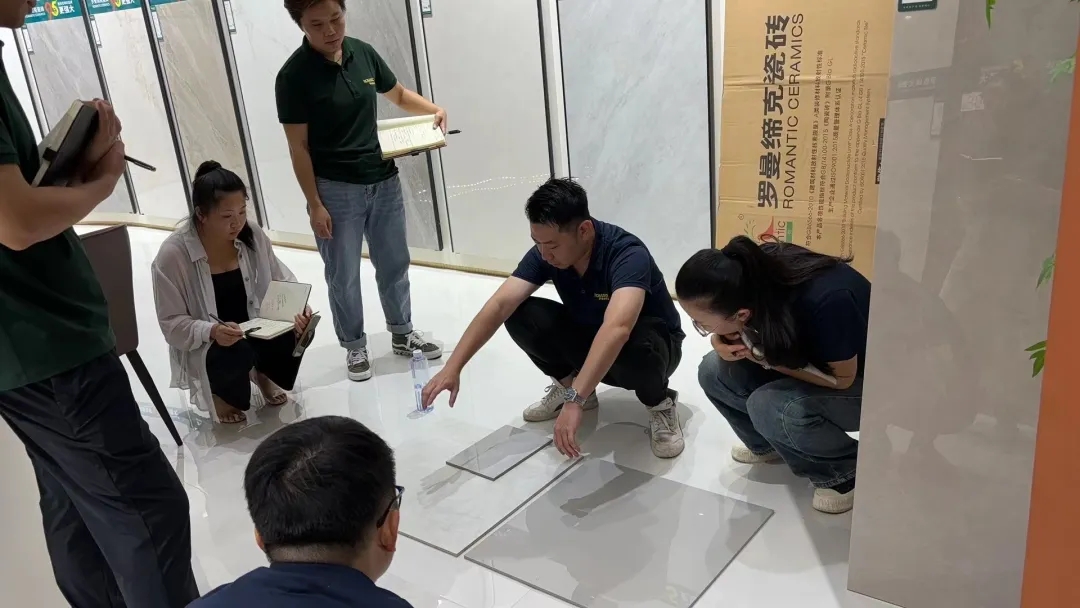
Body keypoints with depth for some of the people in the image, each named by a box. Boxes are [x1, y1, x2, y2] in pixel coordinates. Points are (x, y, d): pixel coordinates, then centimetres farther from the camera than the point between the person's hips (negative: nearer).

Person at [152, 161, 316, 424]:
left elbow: (283, 281, 0)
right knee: (234, 354, -36)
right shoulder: (173, 254, -21)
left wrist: (298, 308, -22)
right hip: (205, 346, -4)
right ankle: (222, 392, 5)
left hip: (257, 329, 4)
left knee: (298, 330, -25)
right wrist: (212, 331, -36)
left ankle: (262, 372, 13)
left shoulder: (252, 235, -9)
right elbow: (173, 324, -16)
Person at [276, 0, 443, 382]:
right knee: (343, 276, 7)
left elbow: (399, 95, 16)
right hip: (336, 190, -5)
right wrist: (314, 204, -12)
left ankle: (402, 333, 35)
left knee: (394, 263, 16)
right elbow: (298, 147, -11)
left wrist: (433, 110, -4)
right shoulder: (294, 75, -13)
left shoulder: (363, 53, 0)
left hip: (384, 181, 5)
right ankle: (355, 346, 27)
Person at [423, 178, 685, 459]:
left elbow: (617, 330, -50)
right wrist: (452, 368, -33)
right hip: (588, 339, 5)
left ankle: (660, 404, -8)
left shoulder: (627, 254, -34)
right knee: (520, 314, -18)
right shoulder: (545, 253, -17)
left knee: (637, 346, -41)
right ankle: (567, 383, 6)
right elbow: (499, 306, -24)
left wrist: (574, 401, -58)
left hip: (651, 341, -5)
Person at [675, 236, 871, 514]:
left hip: (863, 384, -6)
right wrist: (722, 343, -25)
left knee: (768, 405, -30)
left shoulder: (826, 301, -39)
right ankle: (768, 443, 13)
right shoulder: (754, 276, -23)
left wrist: (766, 359, -27)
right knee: (714, 372, -12)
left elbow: (843, 379, -22)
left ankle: (847, 472, -4)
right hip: (809, 355, 6)